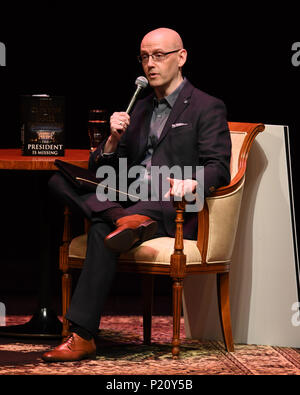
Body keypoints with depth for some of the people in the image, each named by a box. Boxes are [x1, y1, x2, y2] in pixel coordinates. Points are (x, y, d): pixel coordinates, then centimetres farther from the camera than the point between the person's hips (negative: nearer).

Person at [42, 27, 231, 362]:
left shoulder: (207, 108, 6)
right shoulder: (138, 110, 24)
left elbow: (218, 170, -5)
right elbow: (103, 170, 20)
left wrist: (191, 182, -28)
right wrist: (113, 140, -2)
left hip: (176, 209, -7)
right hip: (128, 201, 7)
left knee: (102, 230, -34)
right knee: (60, 180, -16)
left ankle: (82, 336, -38)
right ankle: (125, 221, -38)